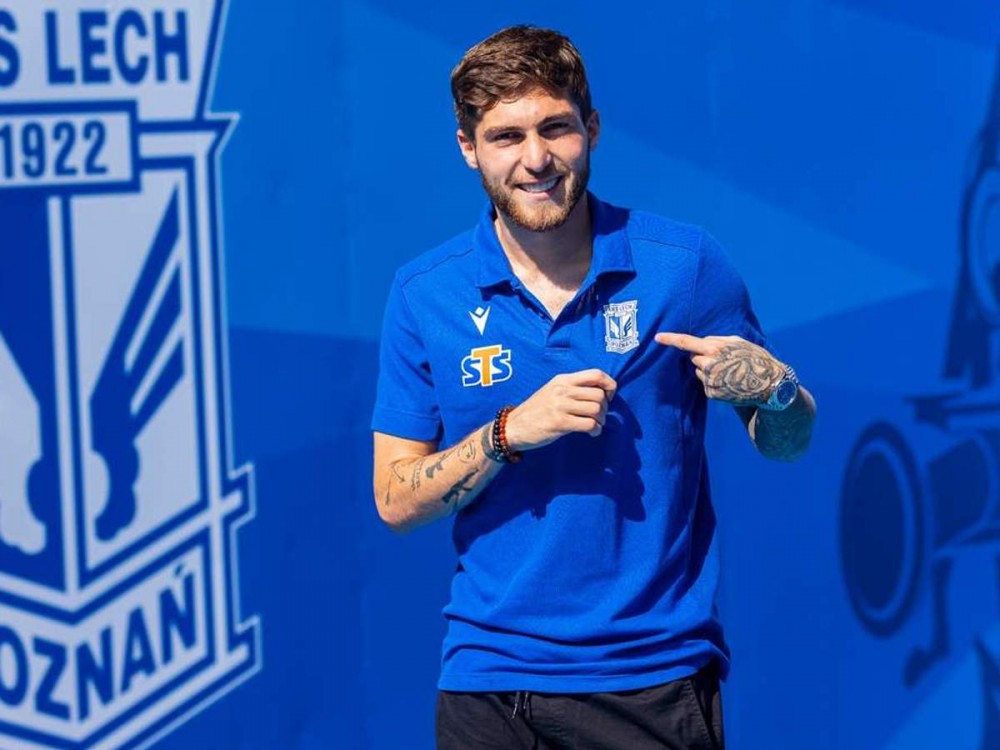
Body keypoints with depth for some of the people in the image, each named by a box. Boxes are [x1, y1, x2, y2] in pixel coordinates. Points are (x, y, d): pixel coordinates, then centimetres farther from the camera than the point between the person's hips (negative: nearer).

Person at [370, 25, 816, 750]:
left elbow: (788, 444, 5)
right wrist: (510, 432, -17)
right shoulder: (425, 294, -1)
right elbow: (396, 502, -1)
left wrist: (773, 390, -17)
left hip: (657, 677, -1)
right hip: (489, 681, 1)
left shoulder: (688, 265, -4)